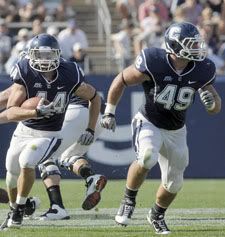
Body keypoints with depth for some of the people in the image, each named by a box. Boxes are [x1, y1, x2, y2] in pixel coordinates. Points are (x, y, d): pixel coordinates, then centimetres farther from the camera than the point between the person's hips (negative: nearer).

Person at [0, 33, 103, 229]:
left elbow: (94, 97, 3)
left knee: (26, 162, -25)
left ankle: (20, 209, -4)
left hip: (49, 135, -2)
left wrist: (91, 129, -2)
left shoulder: (69, 76, -17)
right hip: (24, 130, 2)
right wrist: (36, 112, -41)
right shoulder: (25, 74, -20)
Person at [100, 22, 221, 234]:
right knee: (147, 157, -34)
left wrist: (211, 102, -27)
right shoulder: (154, 63, -26)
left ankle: (157, 215, 42)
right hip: (149, 123, -4)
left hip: (176, 131, 4)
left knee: (173, 184, 11)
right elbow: (121, 81, -10)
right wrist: (109, 112, -5)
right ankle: (129, 200, -9)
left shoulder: (201, 71, -13)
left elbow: (216, 108, -3)